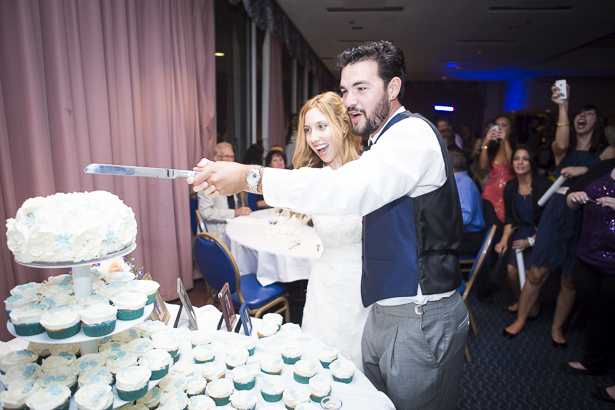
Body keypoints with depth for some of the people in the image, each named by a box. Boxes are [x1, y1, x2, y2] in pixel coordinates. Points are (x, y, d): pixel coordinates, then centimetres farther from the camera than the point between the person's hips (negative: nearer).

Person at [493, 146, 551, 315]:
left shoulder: (544, 185, -16)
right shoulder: (510, 188, 1)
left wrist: (531, 240, -18)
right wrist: (504, 240, -5)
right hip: (523, 230, 5)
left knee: (529, 271, -17)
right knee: (511, 269, -9)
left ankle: (534, 304, 16)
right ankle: (520, 301, 22)